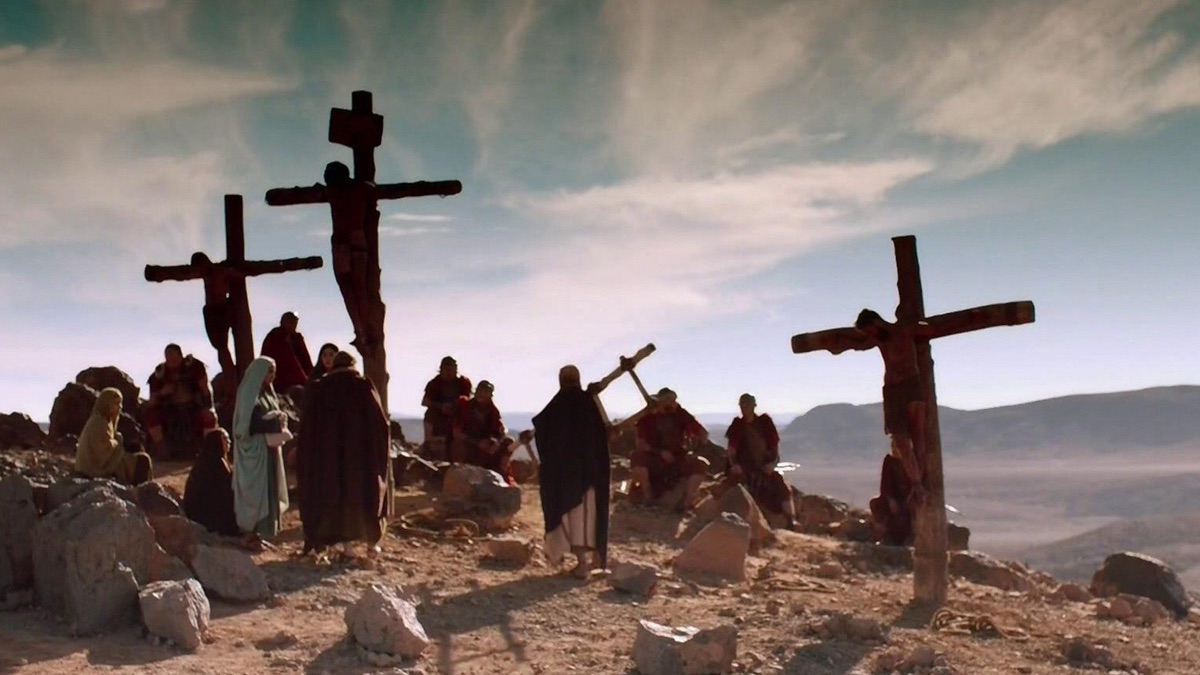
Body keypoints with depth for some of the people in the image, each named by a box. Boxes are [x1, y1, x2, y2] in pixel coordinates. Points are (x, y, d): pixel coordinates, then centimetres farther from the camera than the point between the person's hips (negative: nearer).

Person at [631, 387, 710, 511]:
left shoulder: (680, 415, -2)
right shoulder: (648, 417, -6)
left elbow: (704, 434, -1)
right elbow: (641, 444, -10)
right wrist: (660, 452, -23)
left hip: (678, 459, 2)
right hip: (654, 460, -2)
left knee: (701, 464, -26)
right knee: (637, 457, -33)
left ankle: (687, 500, -22)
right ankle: (648, 495, -17)